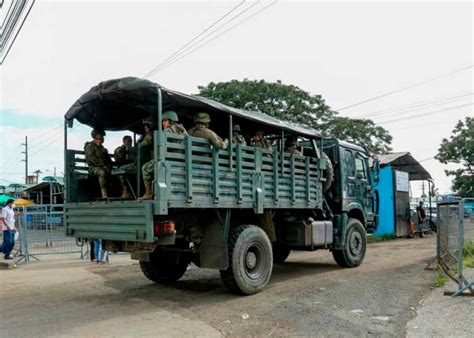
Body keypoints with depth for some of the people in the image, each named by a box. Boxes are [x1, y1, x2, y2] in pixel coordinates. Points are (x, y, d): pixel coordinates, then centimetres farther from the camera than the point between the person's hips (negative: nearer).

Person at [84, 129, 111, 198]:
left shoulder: (102, 147, 24)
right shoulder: (90, 146, 0)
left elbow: (107, 158, 25)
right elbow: (92, 159, -11)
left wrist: (108, 165, 4)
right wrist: (103, 165, -15)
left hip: (104, 167, 8)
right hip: (94, 167, -8)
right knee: (102, 172, -38)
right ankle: (104, 195, -44)